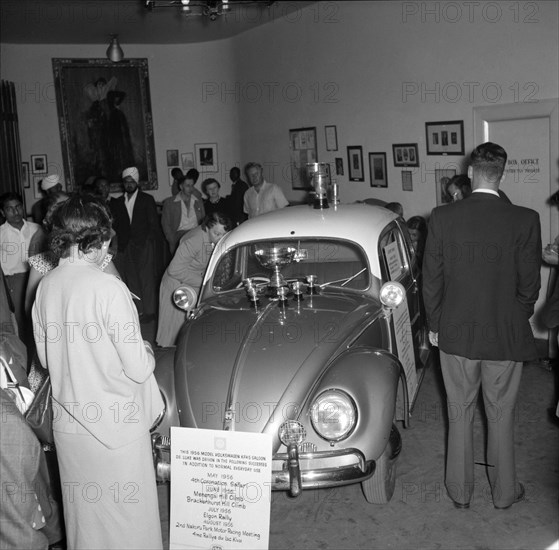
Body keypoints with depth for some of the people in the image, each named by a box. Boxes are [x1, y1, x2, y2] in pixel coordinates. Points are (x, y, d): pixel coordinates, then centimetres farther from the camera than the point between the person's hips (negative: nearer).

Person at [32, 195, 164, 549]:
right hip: (116, 426, -6)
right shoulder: (109, 289, -21)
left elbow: (45, 358, 10)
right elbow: (138, 368, -18)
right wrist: (147, 352, 2)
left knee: (83, 512, 23)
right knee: (128, 516, 12)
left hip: (67, 423, 6)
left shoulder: (46, 286, -2)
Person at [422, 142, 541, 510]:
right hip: (506, 336, -1)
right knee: (501, 416, 16)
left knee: (460, 413, 16)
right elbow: (529, 285, -7)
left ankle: (460, 490, 29)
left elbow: (431, 280, -4)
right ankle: (504, 492, 31)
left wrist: (435, 326, 9)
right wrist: (517, 323, 10)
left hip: (456, 334, 1)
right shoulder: (525, 220, -13)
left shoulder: (442, 218, -10)